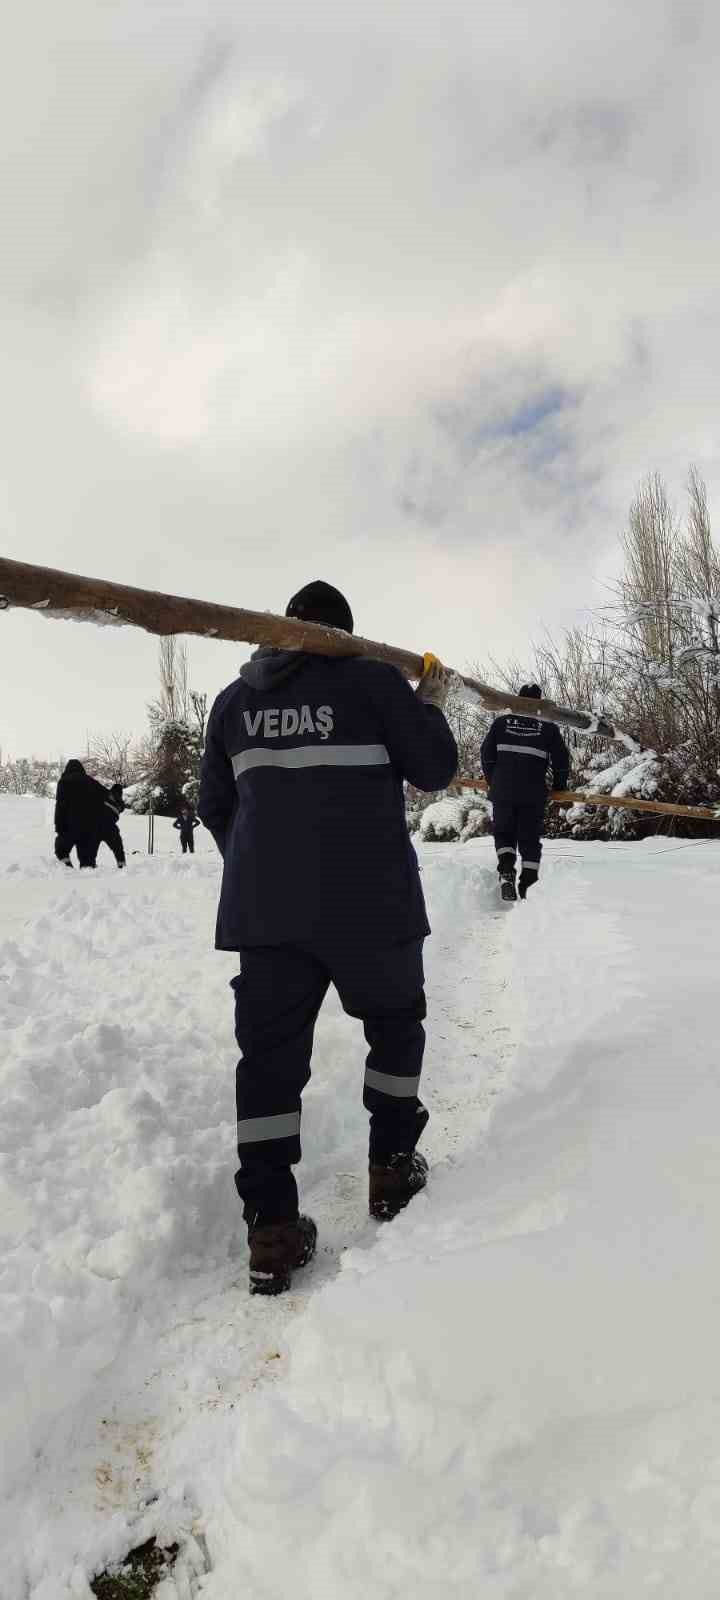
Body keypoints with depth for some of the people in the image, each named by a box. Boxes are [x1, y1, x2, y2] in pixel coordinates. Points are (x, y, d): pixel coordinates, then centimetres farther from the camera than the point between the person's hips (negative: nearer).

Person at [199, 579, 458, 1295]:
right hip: (369, 897, -3)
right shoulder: (373, 680, -4)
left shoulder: (236, 696, 9)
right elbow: (433, 770, 1)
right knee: (393, 1023, 20)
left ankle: (271, 1227, 7)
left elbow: (214, 803, 13)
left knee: (270, 1049, 7)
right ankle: (391, 1169, 29)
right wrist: (430, 703, 17)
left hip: (263, 906, 3)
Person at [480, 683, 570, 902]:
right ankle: (529, 886, 6)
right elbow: (561, 760, 3)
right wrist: (559, 787, 18)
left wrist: (493, 781, 18)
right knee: (530, 838, 9)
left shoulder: (502, 721, 5)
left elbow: (486, 754, 5)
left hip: (502, 791, 1)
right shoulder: (548, 726, 2)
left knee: (504, 833, 15)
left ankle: (506, 871, -7)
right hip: (534, 793, -1)